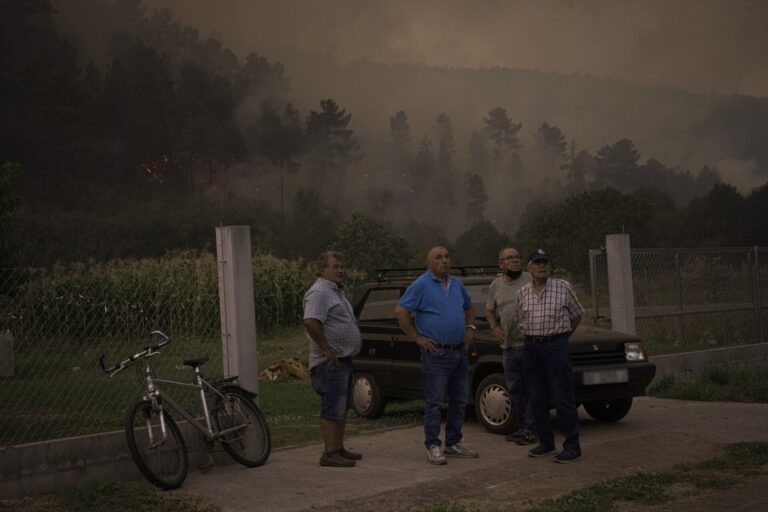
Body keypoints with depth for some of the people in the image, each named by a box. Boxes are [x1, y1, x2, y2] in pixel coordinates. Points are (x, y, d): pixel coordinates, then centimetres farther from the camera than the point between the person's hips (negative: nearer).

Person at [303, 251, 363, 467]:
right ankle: (330, 453, -5)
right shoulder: (319, 292, -15)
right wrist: (326, 349, -23)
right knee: (333, 408, -8)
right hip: (331, 361, -10)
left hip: (344, 359, 10)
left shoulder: (336, 291, 18)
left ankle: (339, 449, 23)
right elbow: (310, 322, -28)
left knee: (342, 407, 15)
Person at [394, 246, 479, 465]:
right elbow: (400, 311, -13)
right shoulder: (421, 285, -8)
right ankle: (433, 447, 1)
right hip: (436, 354, -7)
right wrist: (417, 338, -13)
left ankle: (454, 443, 22)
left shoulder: (456, 284, 13)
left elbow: (468, 308, 29)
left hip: (460, 351, 7)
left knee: (459, 401, 12)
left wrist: (470, 328, 13)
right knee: (434, 402, -5)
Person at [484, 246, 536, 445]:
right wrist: (495, 327, 4)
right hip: (509, 345, 5)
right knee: (514, 389, 11)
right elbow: (489, 310, 21)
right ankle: (522, 427, 22)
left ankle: (530, 428, 1)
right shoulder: (495, 286, 9)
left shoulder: (531, 280, -4)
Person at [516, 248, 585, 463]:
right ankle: (546, 442, 20)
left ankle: (572, 446, -1)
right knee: (537, 398, 9)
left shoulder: (563, 288, -1)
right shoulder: (523, 293, 8)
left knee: (563, 398, -5)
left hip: (556, 346, -4)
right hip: (531, 347, 4)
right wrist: (531, 338, 12)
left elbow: (577, 314, 10)